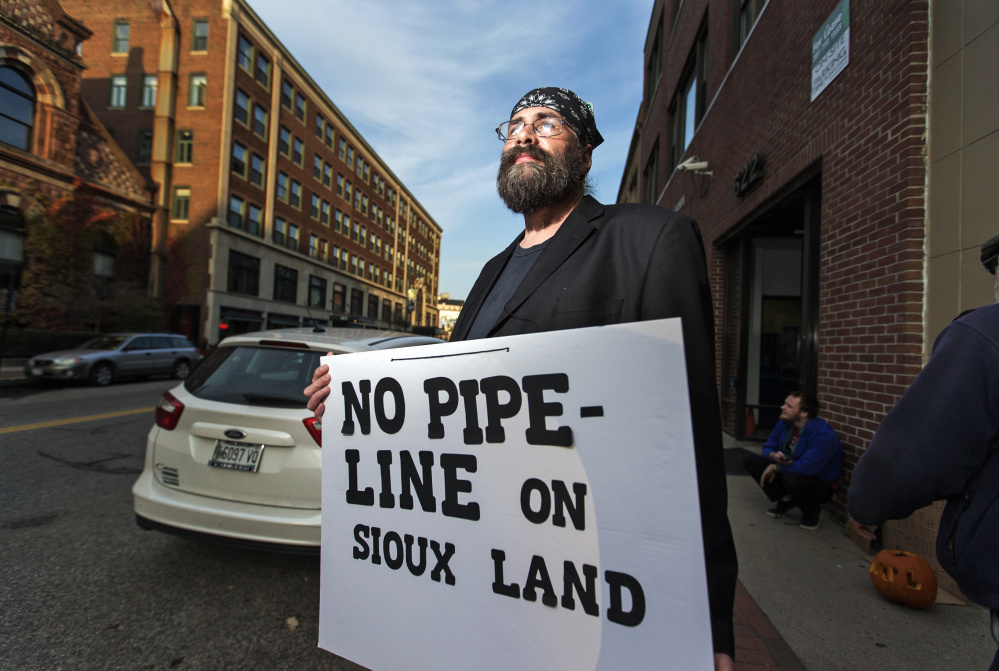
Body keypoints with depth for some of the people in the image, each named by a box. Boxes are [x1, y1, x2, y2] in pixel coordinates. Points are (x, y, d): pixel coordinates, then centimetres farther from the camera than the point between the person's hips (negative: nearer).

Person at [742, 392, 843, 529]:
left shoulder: (824, 435, -29)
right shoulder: (784, 424, -6)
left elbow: (807, 467, -36)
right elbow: (768, 447, 5)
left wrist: (776, 468, -22)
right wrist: (773, 456, -21)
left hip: (821, 484, -7)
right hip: (792, 471, 7)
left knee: (792, 479, -40)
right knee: (750, 461, -6)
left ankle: (812, 511, -5)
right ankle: (786, 500, 7)